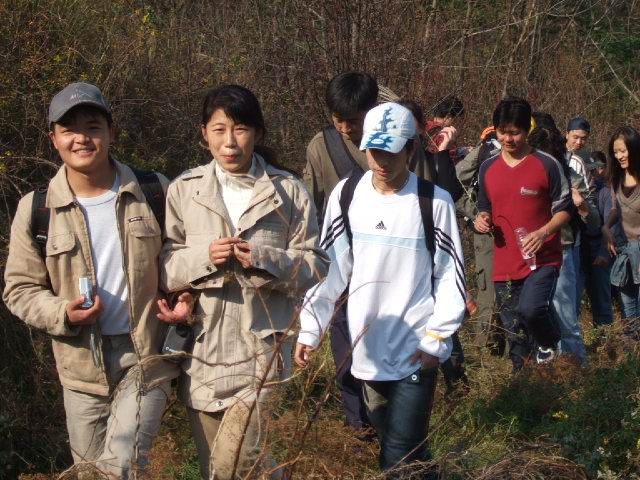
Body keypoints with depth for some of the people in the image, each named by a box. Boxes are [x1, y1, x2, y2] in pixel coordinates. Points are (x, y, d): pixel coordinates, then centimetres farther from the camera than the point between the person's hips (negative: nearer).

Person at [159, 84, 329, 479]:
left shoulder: (288, 192, 0)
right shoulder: (184, 190, 4)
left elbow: (315, 269, 0)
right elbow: (163, 268, 4)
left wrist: (265, 260, -17)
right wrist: (204, 257, -15)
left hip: (263, 348, -3)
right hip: (202, 352, 3)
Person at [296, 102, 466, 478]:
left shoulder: (434, 202, -7)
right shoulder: (346, 195, 2)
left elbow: (451, 274, -3)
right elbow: (330, 266, 7)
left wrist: (437, 337, -9)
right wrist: (310, 329, 4)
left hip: (417, 351, -4)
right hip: (366, 347, 4)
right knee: (389, 442, 14)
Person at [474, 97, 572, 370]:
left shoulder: (547, 165, -5)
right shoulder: (488, 169, 8)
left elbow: (564, 209, 0)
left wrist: (543, 232, -18)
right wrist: (481, 219, -3)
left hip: (542, 259, -4)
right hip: (505, 263, 4)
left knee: (530, 308, -28)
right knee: (514, 330, 8)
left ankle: (549, 341, 4)